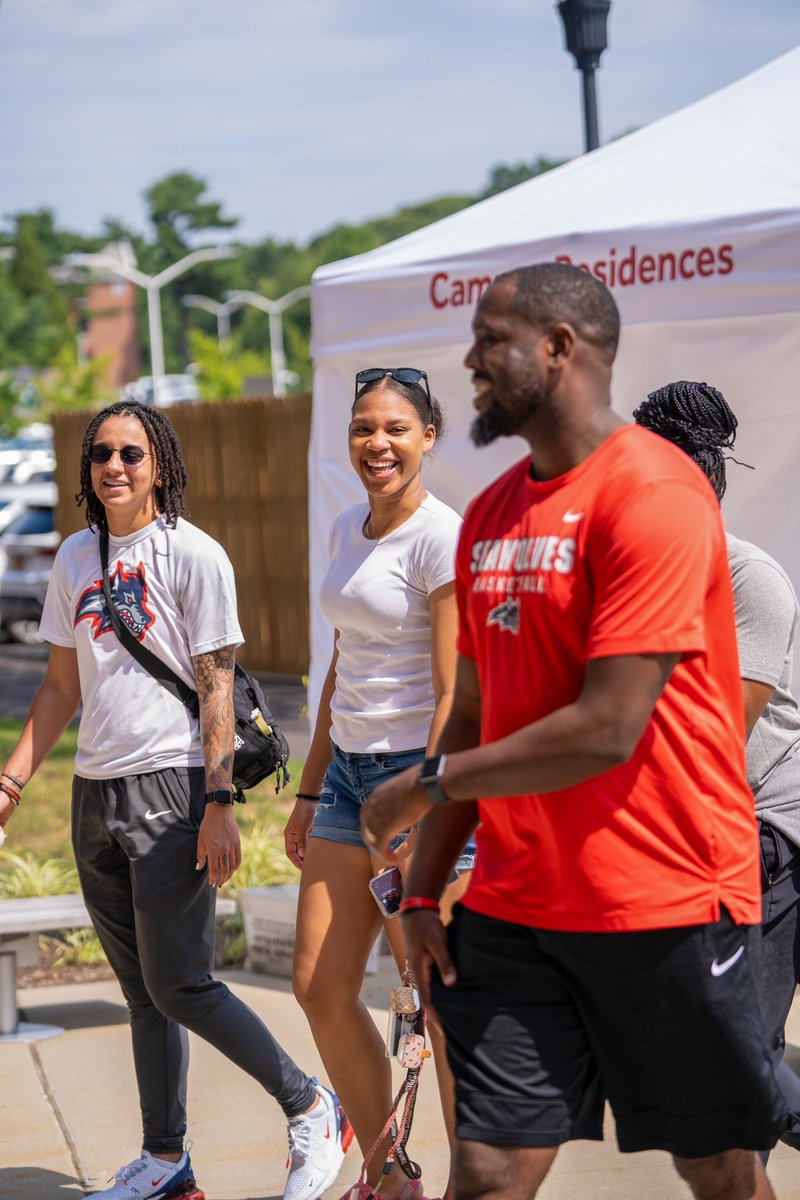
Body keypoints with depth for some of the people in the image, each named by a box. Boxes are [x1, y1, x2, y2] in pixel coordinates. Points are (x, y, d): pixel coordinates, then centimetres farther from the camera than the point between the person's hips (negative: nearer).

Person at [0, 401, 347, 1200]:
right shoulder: (75, 558, 11)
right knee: (141, 992, 11)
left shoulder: (193, 556, -6)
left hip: (171, 784, -6)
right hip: (95, 795, 6)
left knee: (178, 986, -8)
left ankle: (310, 1110, 8)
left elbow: (215, 688, -9)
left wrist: (219, 804, -15)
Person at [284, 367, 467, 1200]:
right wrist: (310, 792, 19)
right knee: (319, 986, 8)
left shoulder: (442, 539, -13)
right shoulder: (349, 530, 12)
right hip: (349, 771, 8)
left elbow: (454, 698, -16)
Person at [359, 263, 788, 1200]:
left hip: (666, 908, -6)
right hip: (512, 911, 6)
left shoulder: (653, 493, -14)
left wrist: (427, 786, -11)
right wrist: (423, 889, 9)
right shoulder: (491, 513, 12)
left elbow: (606, 731, -20)